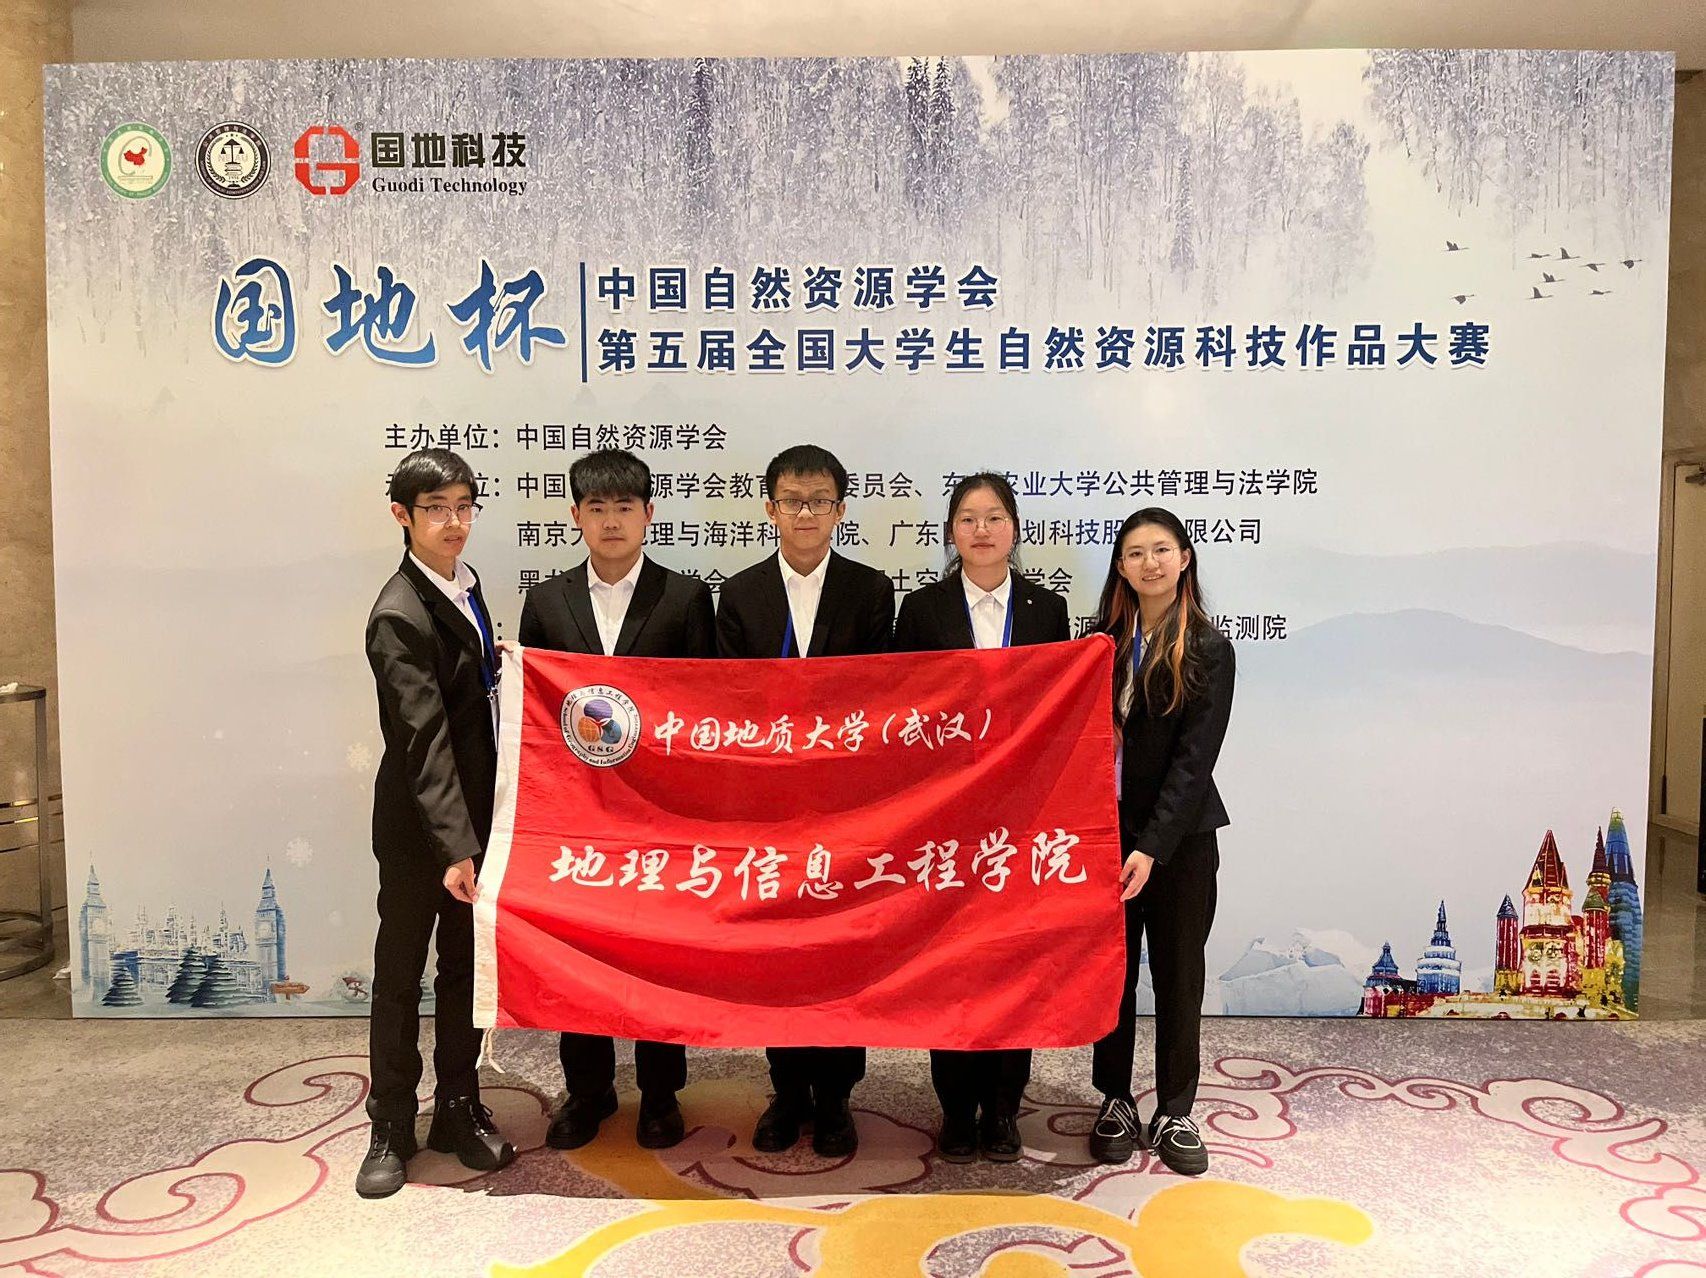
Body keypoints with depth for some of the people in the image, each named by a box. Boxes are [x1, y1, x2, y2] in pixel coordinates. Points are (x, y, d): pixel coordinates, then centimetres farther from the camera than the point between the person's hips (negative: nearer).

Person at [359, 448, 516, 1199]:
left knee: (466, 967, 16)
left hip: (474, 813, 7)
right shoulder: (399, 616, -19)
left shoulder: (465, 586, 5)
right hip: (418, 825, -7)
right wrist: (453, 846, -26)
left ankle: (459, 1112, 30)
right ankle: (391, 1129, 24)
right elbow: (424, 738, -24)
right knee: (400, 975, 8)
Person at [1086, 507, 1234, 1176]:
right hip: (1105, 830, 3)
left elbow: (1194, 757, -13)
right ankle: (1115, 1101, 26)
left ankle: (1174, 1113, 22)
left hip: (1180, 837, -3)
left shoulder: (1208, 650, -6)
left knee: (1179, 976, 8)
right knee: (1110, 970, 11)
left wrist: (1152, 847, -19)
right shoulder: (1102, 643, 5)